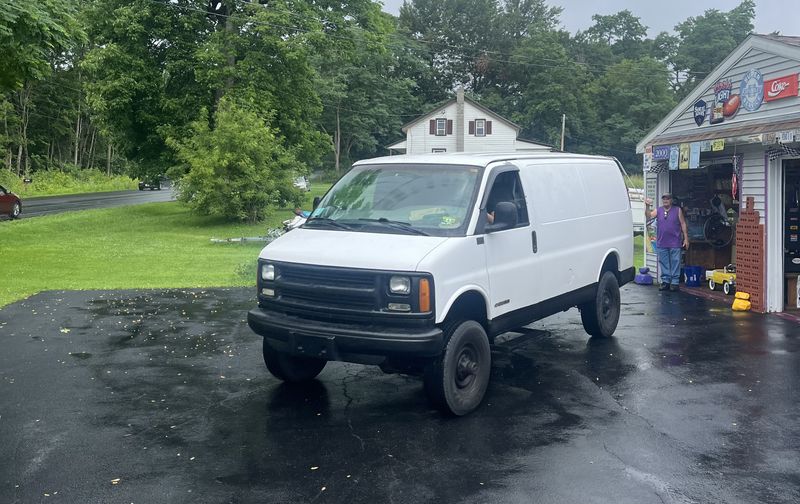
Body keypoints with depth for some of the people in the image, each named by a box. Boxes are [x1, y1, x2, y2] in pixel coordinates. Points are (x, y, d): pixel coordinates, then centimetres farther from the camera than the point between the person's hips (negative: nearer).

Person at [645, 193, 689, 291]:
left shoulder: (677, 210, 5)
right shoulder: (658, 210, 10)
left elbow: (683, 224, 4)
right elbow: (648, 216, -5)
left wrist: (686, 238, 0)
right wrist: (647, 206, -22)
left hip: (675, 243, -2)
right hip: (661, 243, 2)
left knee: (675, 263, -1)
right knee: (663, 263, 7)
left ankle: (674, 282, 4)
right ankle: (665, 281, 14)